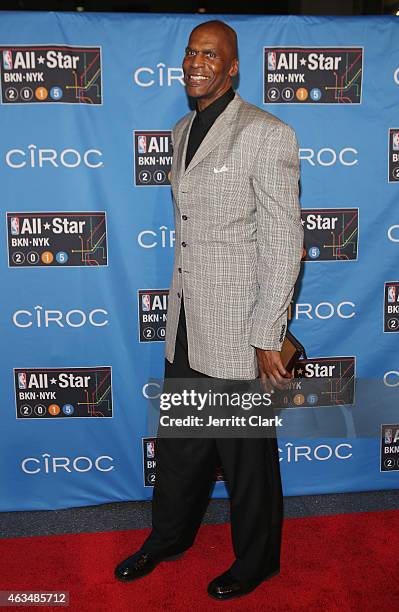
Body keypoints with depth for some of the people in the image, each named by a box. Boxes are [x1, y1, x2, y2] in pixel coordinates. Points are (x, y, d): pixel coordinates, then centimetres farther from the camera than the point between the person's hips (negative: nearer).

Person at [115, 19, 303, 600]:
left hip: (238, 329, -7)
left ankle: (256, 560, 35)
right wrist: (182, 303, 18)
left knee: (247, 455, 10)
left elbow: (284, 243, -14)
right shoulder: (181, 131, 12)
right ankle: (169, 536, 44)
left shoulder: (267, 134, -11)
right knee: (179, 442, 21)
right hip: (186, 323, 7)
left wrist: (267, 336, -16)